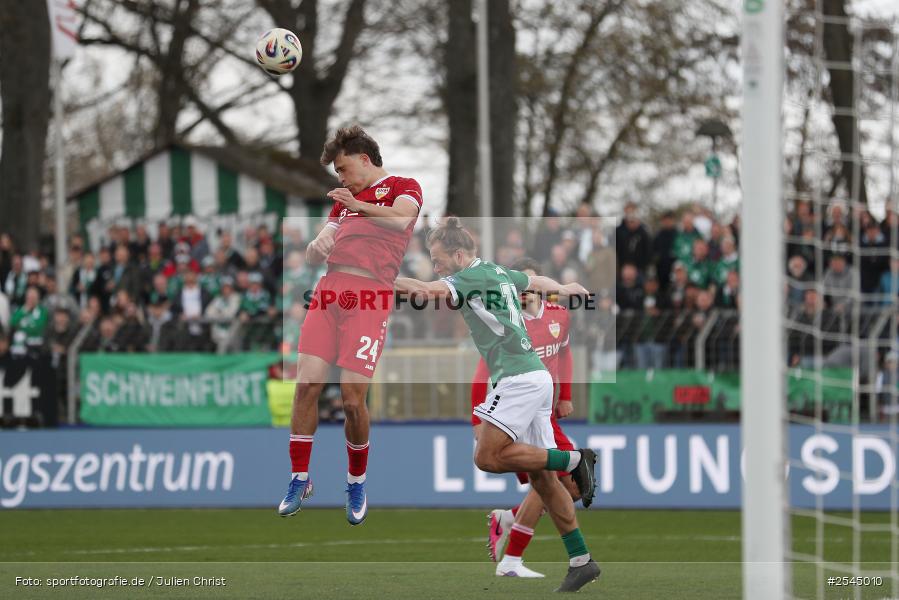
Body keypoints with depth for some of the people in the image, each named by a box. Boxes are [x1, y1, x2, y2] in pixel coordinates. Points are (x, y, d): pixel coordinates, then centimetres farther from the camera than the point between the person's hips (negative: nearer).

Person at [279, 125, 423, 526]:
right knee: (306, 385, -4)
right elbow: (314, 256, 23)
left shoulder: (402, 187, 8)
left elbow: (400, 219, -15)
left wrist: (360, 206, -27)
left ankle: (356, 484, 12)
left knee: (352, 398, -8)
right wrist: (315, 249, 0)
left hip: (370, 296, -6)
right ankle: (299, 480, 6)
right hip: (330, 290, 6)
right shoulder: (344, 200, 28)